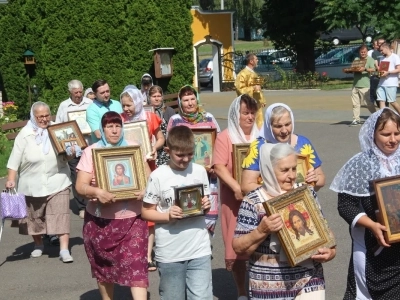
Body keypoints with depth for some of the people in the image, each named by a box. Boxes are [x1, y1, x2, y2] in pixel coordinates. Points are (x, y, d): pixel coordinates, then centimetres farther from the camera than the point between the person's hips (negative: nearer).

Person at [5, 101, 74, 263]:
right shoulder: (25, 135, -6)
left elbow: (65, 156, 10)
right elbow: (15, 160, -6)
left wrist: (70, 154, -12)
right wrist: (11, 180, -12)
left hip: (57, 182, 0)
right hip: (32, 184, 0)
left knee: (61, 215, -10)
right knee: (34, 217, 13)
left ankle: (64, 250, -10)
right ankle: (38, 244, 35)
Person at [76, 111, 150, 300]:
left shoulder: (134, 148, 3)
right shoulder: (91, 151, -3)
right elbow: (81, 186, -8)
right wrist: (97, 192, -29)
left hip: (132, 218, 0)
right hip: (100, 219, 0)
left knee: (136, 264, -11)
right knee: (103, 265, 15)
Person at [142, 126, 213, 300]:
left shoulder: (199, 171, 0)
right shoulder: (158, 176, -9)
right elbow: (146, 212, -3)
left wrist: (206, 205, -9)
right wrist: (168, 216, -19)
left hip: (199, 249, 2)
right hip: (170, 252, -1)